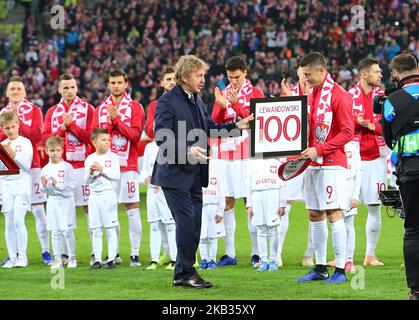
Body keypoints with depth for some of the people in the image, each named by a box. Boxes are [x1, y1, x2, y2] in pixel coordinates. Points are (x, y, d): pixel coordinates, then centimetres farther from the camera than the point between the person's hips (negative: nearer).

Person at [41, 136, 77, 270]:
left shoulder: (67, 167, -5)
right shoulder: (45, 169, 7)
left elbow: (72, 184, -10)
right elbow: (45, 190, 10)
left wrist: (57, 184, -18)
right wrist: (45, 186, -12)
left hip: (66, 200, -4)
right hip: (52, 201, 4)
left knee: (67, 231, -5)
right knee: (55, 232, 5)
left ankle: (72, 258, 4)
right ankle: (57, 260, 9)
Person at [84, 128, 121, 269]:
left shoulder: (113, 157, 1)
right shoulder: (89, 159, 7)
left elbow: (117, 175, -9)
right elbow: (87, 180, 6)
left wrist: (102, 169, -16)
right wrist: (90, 172, -14)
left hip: (109, 194, -3)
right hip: (94, 196, 3)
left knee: (111, 229, -3)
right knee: (96, 230, 3)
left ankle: (111, 259, -1)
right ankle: (97, 259, 7)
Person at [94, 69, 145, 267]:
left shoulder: (135, 108, 2)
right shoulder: (101, 109, 13)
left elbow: (135, 135, -9)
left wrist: (117, 119, -13)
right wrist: (109, 123, -9)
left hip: (128, 164, -4)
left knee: (132, 208, -8)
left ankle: (135, 254, -8)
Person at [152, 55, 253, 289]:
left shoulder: (197, 101, 14)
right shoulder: (167, 102, -12)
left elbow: (210, 129, 18)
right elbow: (162, 138, -20)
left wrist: (236, 126, 5)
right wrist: (187, 150, -31)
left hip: (194, 174, 8)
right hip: (175, 173, -8)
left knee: (195, 223, 9)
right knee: (187, 221, -11)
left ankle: (184, 273, 17)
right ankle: (184, 274, -2)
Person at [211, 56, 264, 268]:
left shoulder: (255, 94, 1)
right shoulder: (223, 94, 10)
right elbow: (214, 123, 3)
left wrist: (236, 104, -19)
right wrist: (221, 106, -15)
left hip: (247, 155, -3)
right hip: (225, 155, 3)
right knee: (227, 203, 3)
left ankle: (256, 252, -2)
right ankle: (230, 254, 6)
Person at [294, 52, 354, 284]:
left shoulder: (338, 95, -11)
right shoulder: (312, 95, 14)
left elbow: (347, 133, -14)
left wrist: (319, 150, -18)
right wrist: (304, 151, 7)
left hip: (332, 163, -8)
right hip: (312, 163, 8)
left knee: (333, 213, -9)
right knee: (315, 215, 9)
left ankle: (340, 270, -8)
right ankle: (320, 269, 15)